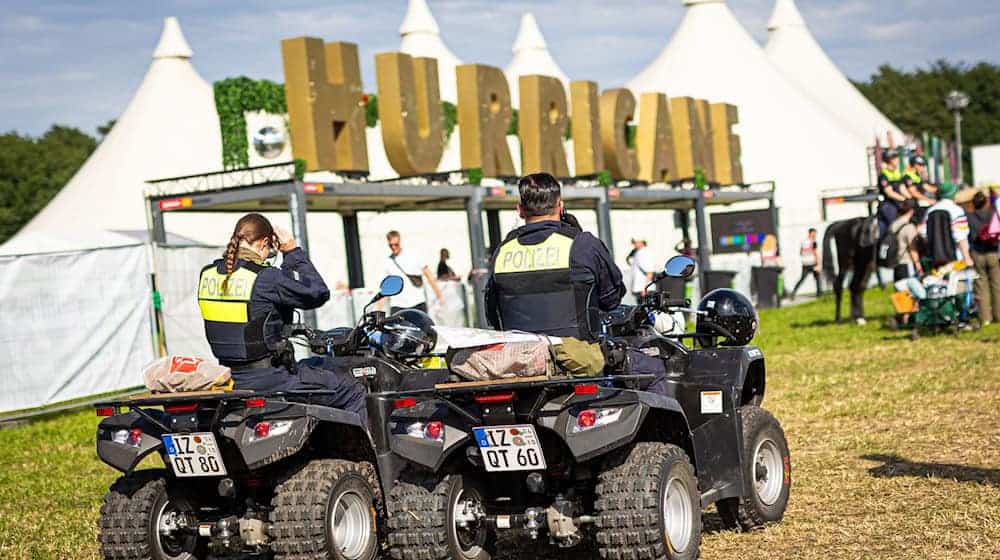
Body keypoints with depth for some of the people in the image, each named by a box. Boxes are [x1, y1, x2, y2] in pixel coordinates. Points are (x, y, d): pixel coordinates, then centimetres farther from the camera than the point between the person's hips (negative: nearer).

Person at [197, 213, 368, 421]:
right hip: (267, 379, -8)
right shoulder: (266, 277, -19)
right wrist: (294, 252, -2)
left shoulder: (207, 275, 3)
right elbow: (319, 293, -9)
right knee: (353, 391, 4)